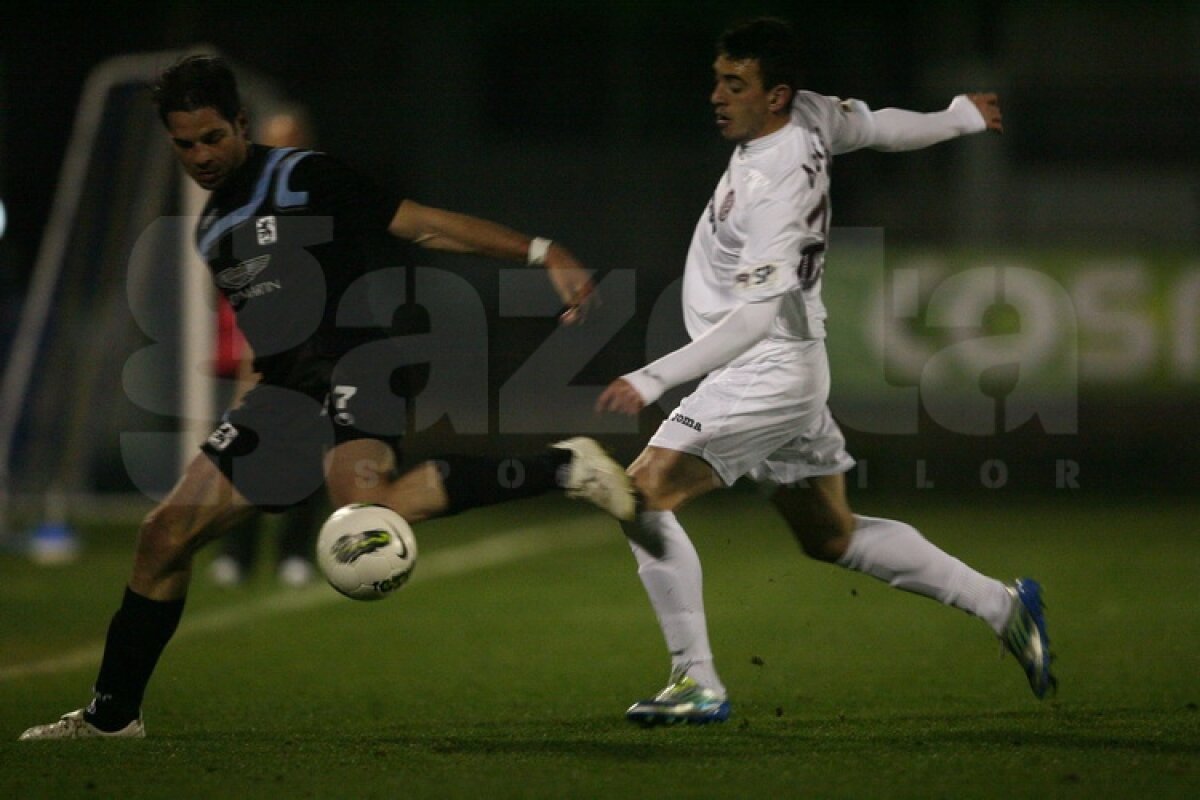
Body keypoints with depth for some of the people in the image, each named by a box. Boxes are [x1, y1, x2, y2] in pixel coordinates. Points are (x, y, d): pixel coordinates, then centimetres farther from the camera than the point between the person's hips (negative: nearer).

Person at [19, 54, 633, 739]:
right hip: (285, 390, 8)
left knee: (366, 509, -38)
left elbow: (425, 225, -10)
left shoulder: (304, 178, -6)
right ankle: (112, 714, 18)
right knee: (167, 534, 5)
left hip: (352, 368, -8)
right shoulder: (212, 232, 17)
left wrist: (541, 252, -17)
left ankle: (560, 468, -30)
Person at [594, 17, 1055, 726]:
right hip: (796, 372, 10)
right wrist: (962, 117, 39)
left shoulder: (774, 187, -25)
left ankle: (698, 683, -15)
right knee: (833, 537, 21)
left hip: (767, 370, -10)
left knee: (643, 495, -15)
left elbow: (756, 316, -29)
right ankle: (1002, 606, 27)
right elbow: (877, 125, 18)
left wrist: (653, 379, -34)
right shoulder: (810, 115, 0)